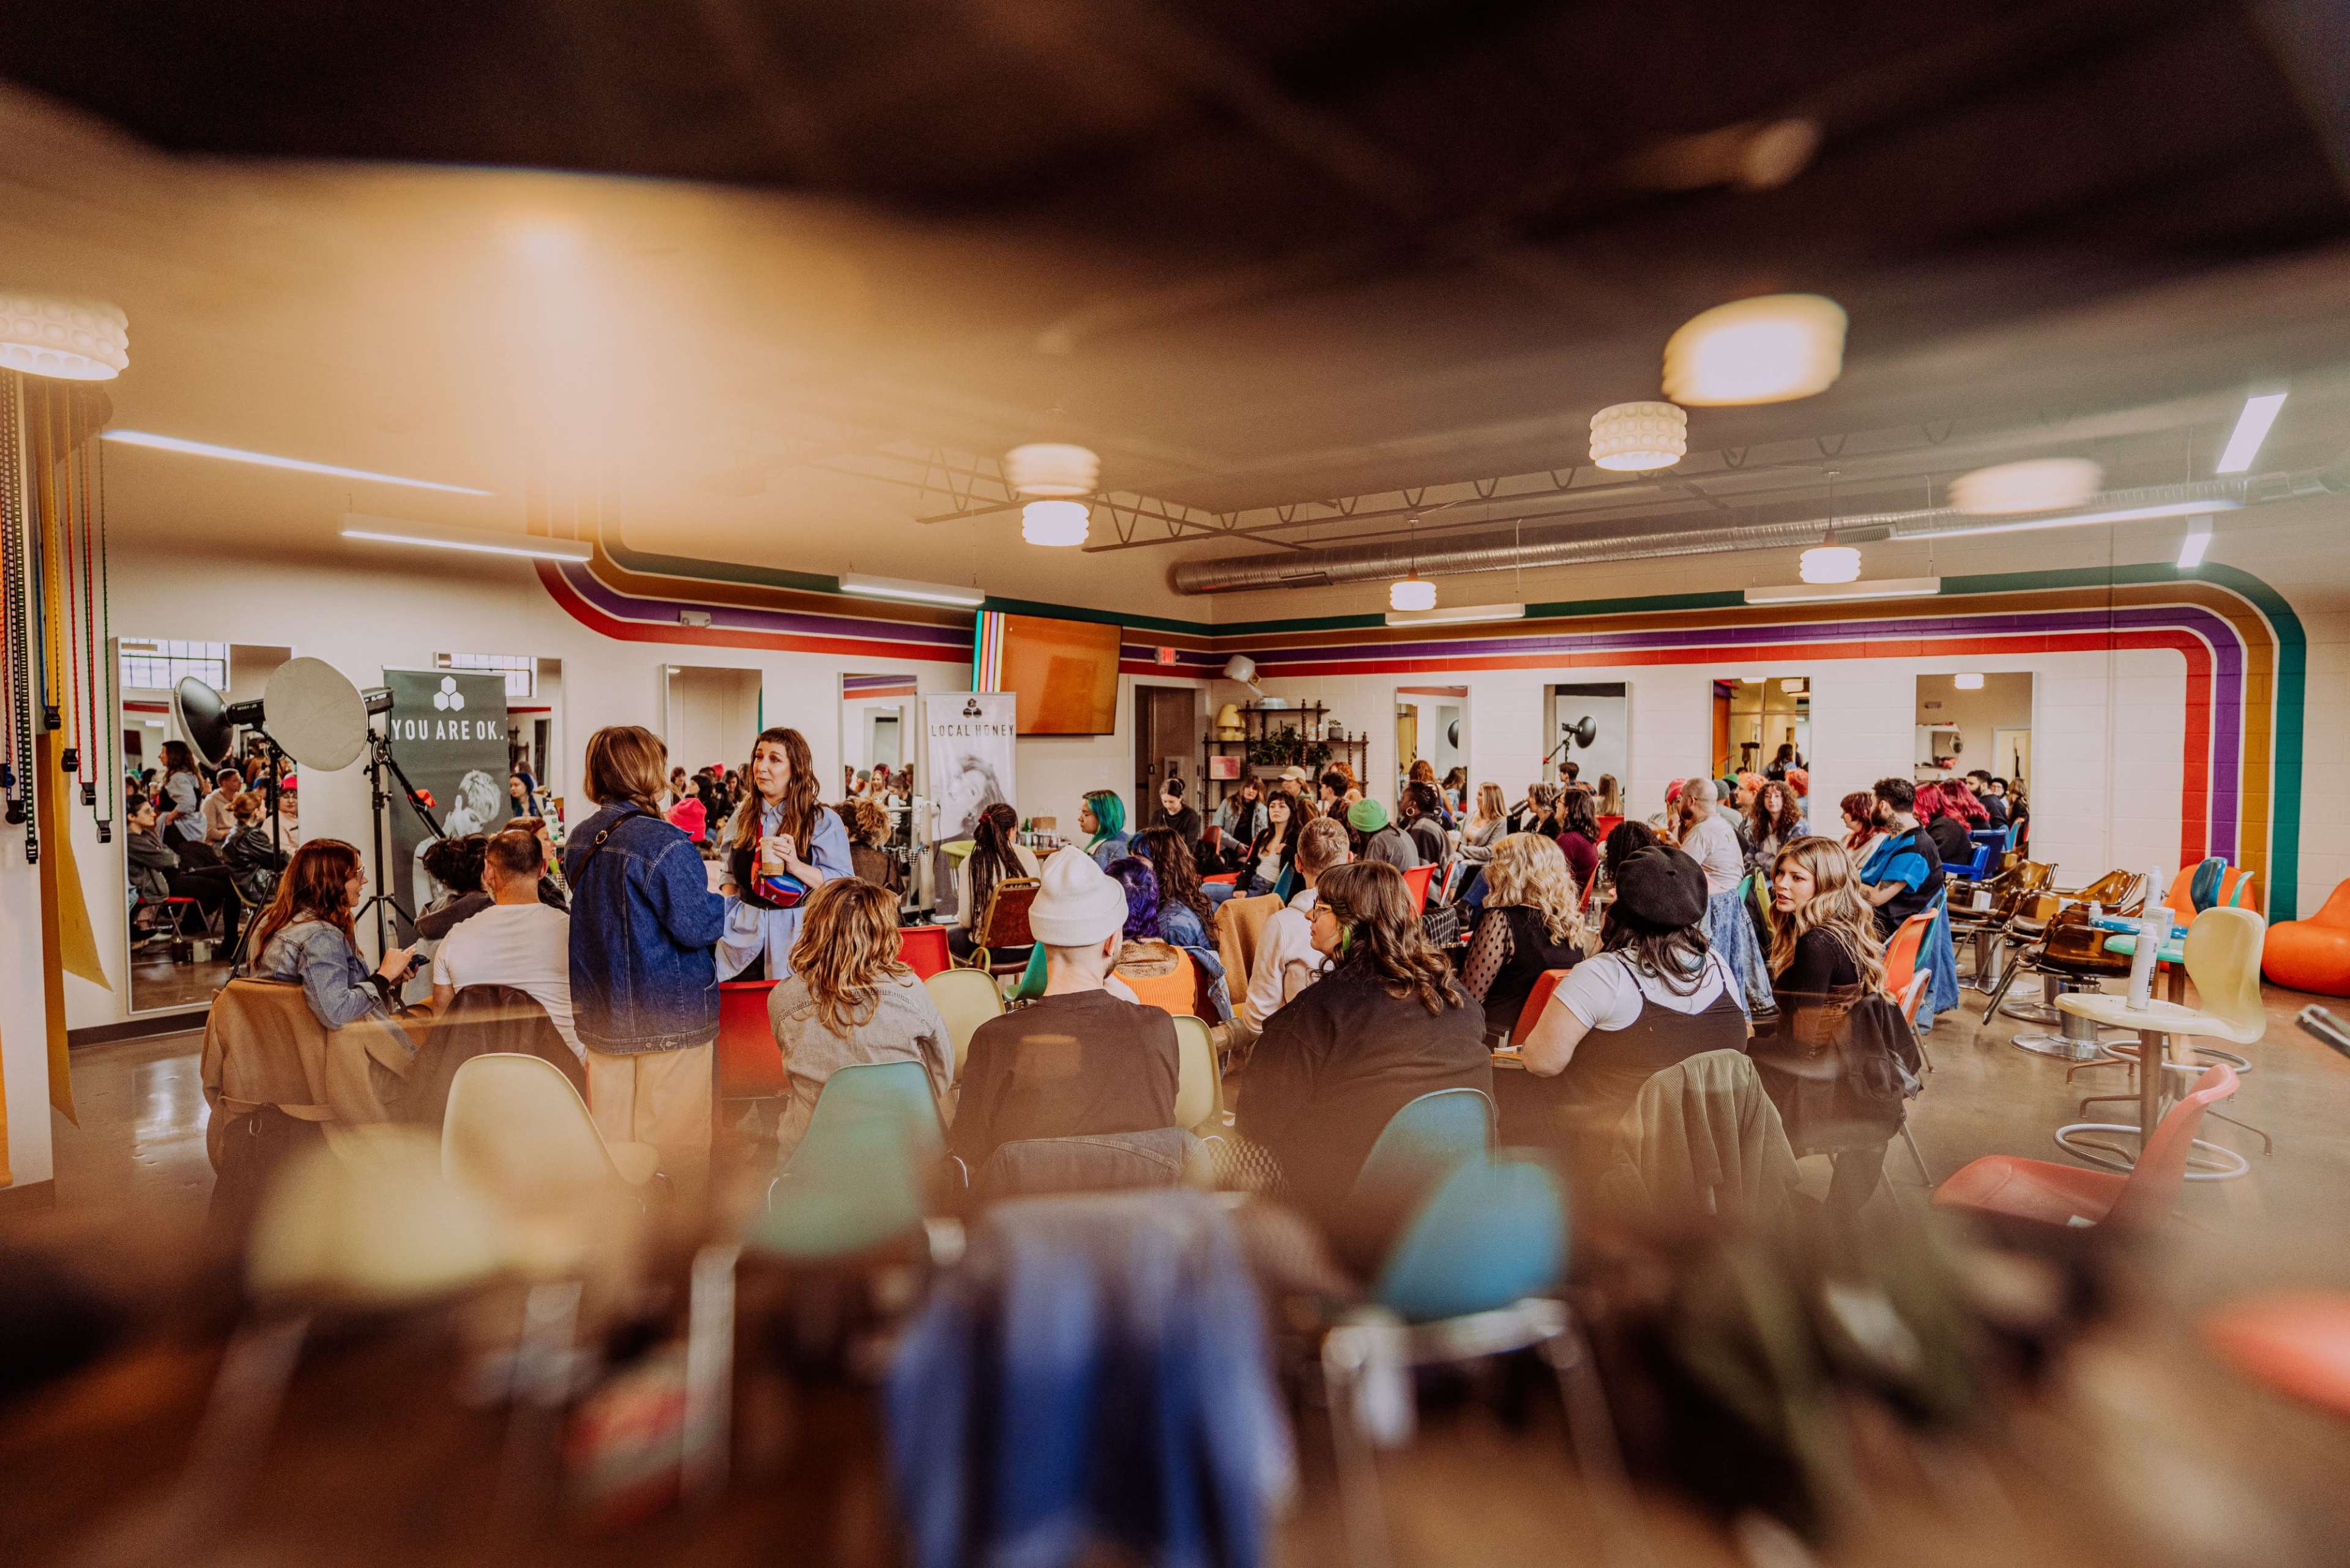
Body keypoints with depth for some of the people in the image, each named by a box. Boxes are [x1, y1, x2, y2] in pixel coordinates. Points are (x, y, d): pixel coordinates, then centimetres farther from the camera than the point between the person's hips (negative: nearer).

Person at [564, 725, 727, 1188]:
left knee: (610, 1140, 17)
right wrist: (719, 894, -1)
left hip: (602, 1016, 7)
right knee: (674, 1146, 5)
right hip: (669, 1017, -7)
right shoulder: (664, 843, -20)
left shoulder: (580, 838, 5)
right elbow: (695, 926, -20)